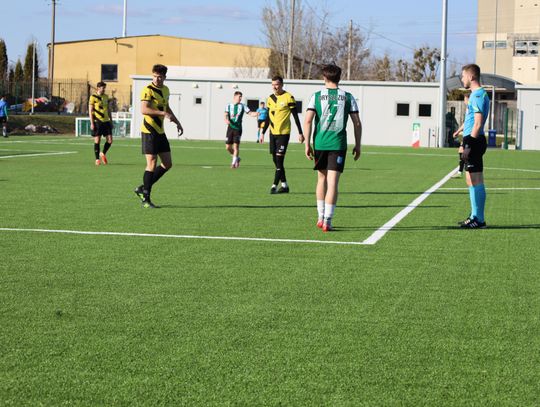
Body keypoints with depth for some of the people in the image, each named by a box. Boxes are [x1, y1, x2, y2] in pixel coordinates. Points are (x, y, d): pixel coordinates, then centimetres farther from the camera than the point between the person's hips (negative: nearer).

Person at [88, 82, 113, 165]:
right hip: (97, 121, -5)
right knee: (97, 140, -2)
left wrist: (111, 121, 18)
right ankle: (97, 159, 7)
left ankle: (103, 154, 24)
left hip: (106, 121, 5)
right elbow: (90, 111, -6)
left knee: (110, 140, 0)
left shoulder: (106, 97, 14)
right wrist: (92, 123, -12)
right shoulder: (93, 97, -4)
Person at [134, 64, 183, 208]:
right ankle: (146, 199, -2)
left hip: (160, 131, 8)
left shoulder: (165, 90, 12)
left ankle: (143, 189, 18)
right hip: (149, 131, -8)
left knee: (167, 164, 7)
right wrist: (163, 113, -33)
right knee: (152, 163, -9)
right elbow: (144, 110, -26)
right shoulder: (148, 90, -13)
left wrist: (177, 122, 28)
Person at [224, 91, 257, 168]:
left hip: (238, 128, -2)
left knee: (236, 145, -11)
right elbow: (226, 115, -5)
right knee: (228, 147, 2)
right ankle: (237, 158, 26)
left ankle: (234, 163, -3)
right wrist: (226, 120, -27)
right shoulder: (229, 106, 6)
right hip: (230, 128, 2)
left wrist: (257, 114, -23)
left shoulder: (242, 106, 4)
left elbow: (250, 113, -3)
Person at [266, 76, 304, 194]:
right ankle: (284, 185, 18)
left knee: (279, 160, -11)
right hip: (273, 133, 7)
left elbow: (295, 116, -5)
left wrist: (300, 133, -6)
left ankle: (274, 186, -12)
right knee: (275, 160, 8)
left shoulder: (288, 97, -7)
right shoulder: (270, 98, 10)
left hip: (283, 133, -6)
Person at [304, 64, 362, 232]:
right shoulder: (348, 97, 4)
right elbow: (357, 123, 2)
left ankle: (321, 217, 21)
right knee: (333, 182, -2)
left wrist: (307, 144, -1)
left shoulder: (316, 96, 2)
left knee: (321, 178, 18)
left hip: (320, 143, 1)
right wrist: (357, 145, 11)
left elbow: (308, 120, -6)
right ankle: (327, 221, -6)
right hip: (338, 144, -1)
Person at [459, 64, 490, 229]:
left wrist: (469, 146, -21)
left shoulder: (478, 95, -13)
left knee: (476, 181, -8)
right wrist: (466, 143, 24)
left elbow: (478, 124, -20)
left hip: (474, 141, -10)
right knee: (472, 181, 14)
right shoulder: (477, 94, 18)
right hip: (473, 141, 10)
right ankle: (475, 216, 20)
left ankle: (479, 219, -7)